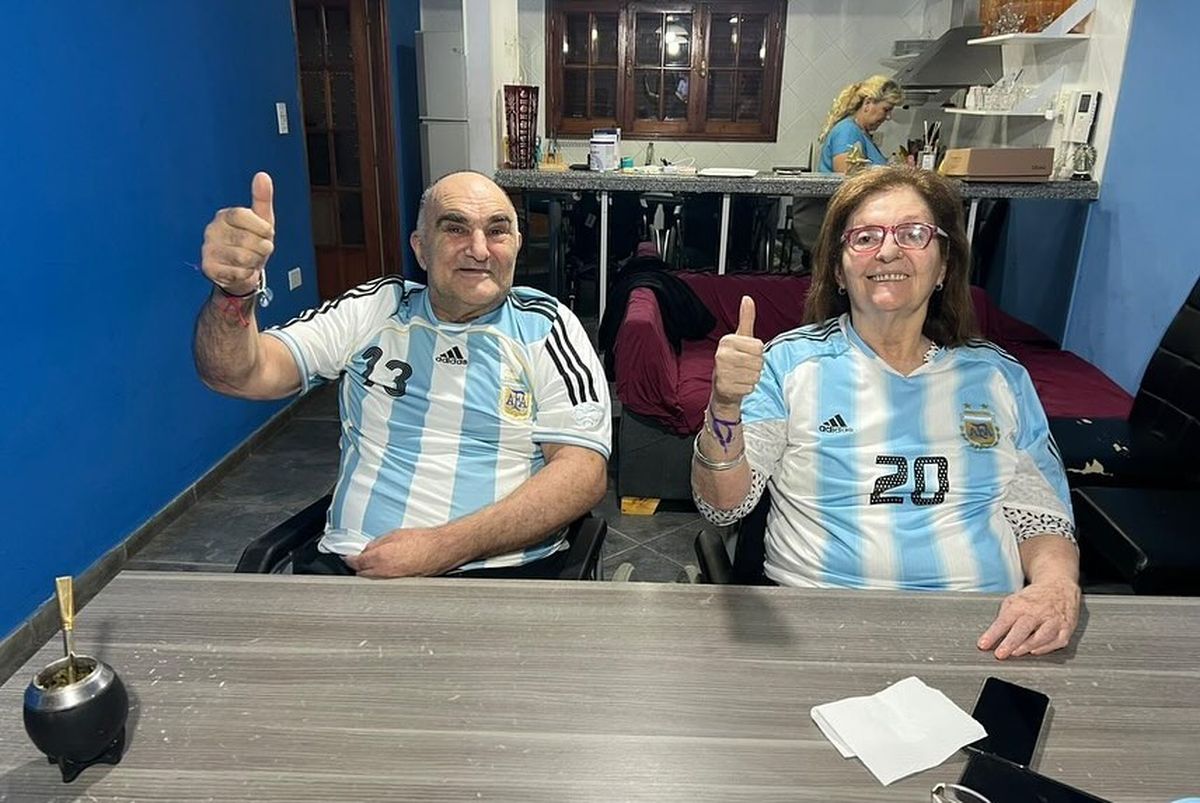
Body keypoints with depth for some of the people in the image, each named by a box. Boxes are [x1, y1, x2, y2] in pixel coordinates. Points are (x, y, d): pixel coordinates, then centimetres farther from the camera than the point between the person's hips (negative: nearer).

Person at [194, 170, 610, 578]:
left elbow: (584, 472, -3)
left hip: (501, 567, -1)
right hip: (347, 563, 2)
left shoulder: (545, 327, 6)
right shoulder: (372, 309, 13)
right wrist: (235, 291, -16)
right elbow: (242, 375, 7)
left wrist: (444, 547, -12)